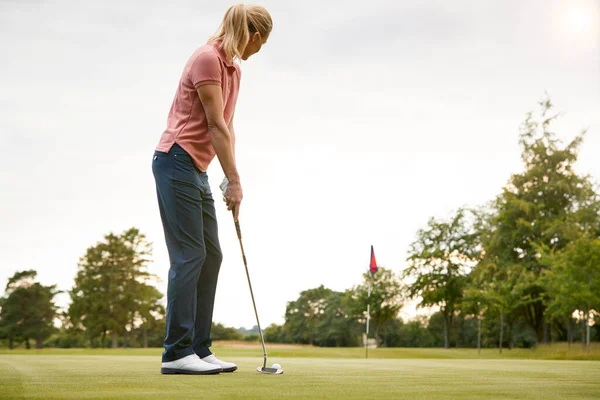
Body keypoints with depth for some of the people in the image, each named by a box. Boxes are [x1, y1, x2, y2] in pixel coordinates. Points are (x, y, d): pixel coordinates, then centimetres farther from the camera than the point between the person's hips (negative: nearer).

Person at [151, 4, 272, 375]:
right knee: (189, 255, -11)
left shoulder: (234, 70, 15)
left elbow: (227, 127, 16)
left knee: (211, 256, 8)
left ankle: (199, 350, 11)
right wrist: (234, 180, -13)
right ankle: (177, 353, -6)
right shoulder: (207, 58, -13)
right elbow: (216, 125, -16)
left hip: (197, 170, 10)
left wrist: (231, 178, 7)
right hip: (177, 161, -10)